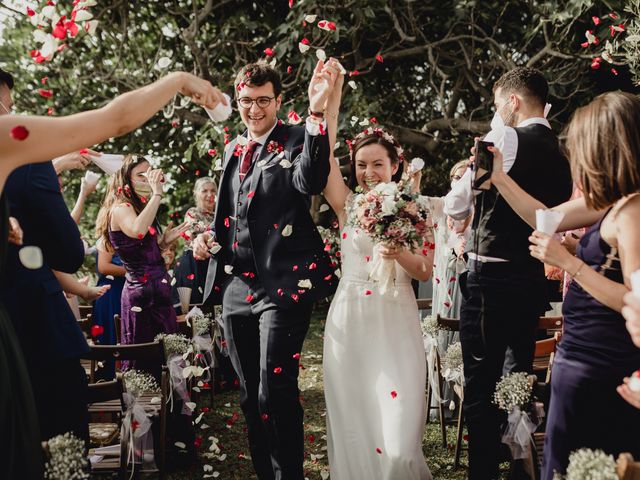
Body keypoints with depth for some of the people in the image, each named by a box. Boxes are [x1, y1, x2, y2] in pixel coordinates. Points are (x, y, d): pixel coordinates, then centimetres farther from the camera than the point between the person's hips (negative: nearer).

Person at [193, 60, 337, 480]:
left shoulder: (297, 139, -4)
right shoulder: (233, 149, 16)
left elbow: (311, 182, -26)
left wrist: (317, 113, -35)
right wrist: (209, 238, 7)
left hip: (282, 284, -7)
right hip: (235, 285, 7)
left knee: (275, 393, -12)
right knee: (251, 397, 15)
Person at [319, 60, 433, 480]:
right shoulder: (349, 206, 7)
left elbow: (425, 273, 2)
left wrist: (398, 253, -16)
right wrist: (332, 97, -9)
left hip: (396, 324, -1)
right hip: (350, 321, 2)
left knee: (398, 438, -7)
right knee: (353, 424, 7)